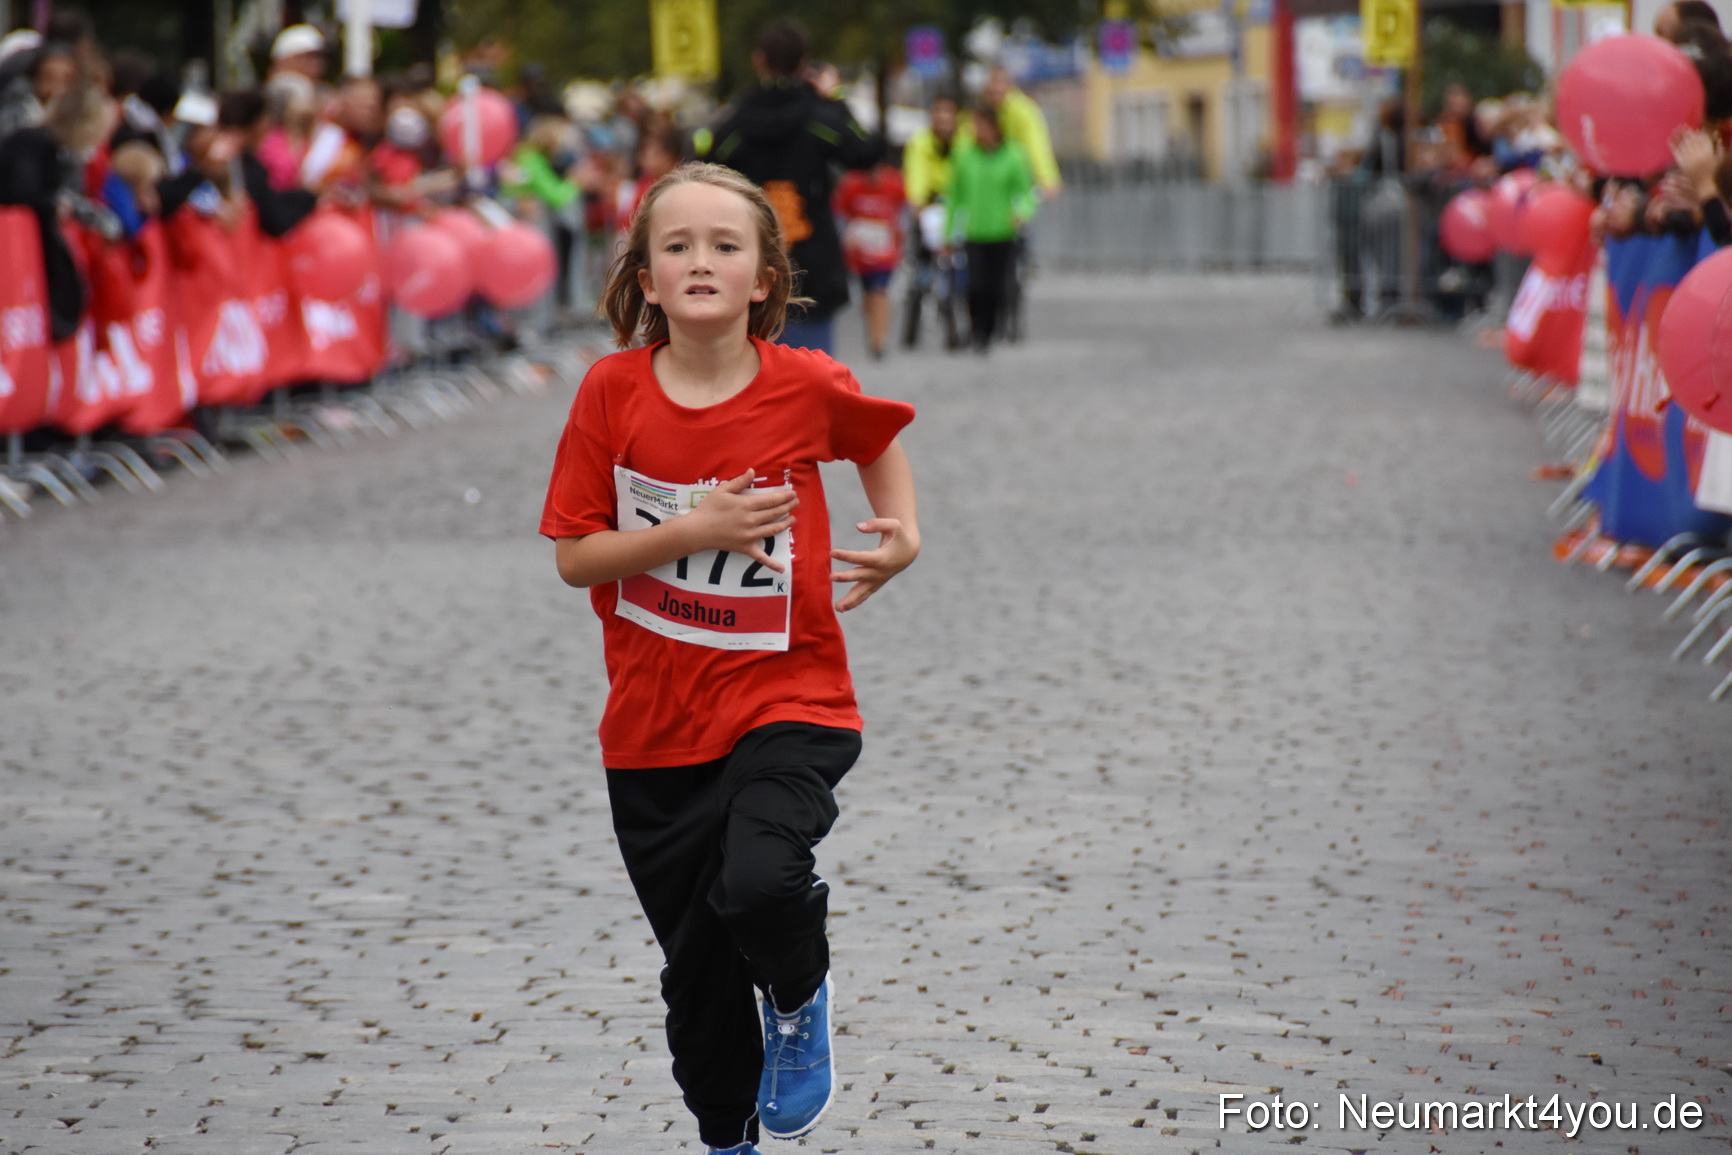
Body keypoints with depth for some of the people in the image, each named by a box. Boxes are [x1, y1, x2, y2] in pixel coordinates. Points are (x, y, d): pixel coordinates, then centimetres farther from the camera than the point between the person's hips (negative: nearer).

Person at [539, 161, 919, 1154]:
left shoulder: (807, 386, -8)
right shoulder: (614, 391, -7)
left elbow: (880, 435, 15)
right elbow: (574, 555, -7)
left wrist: (903, 534, 1)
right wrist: (693, 532, -19)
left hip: (787, 704, -2)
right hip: (656, 726, 2)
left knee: (759, 879, -30)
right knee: (698, 973, 12)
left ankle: (801, 999, 5)